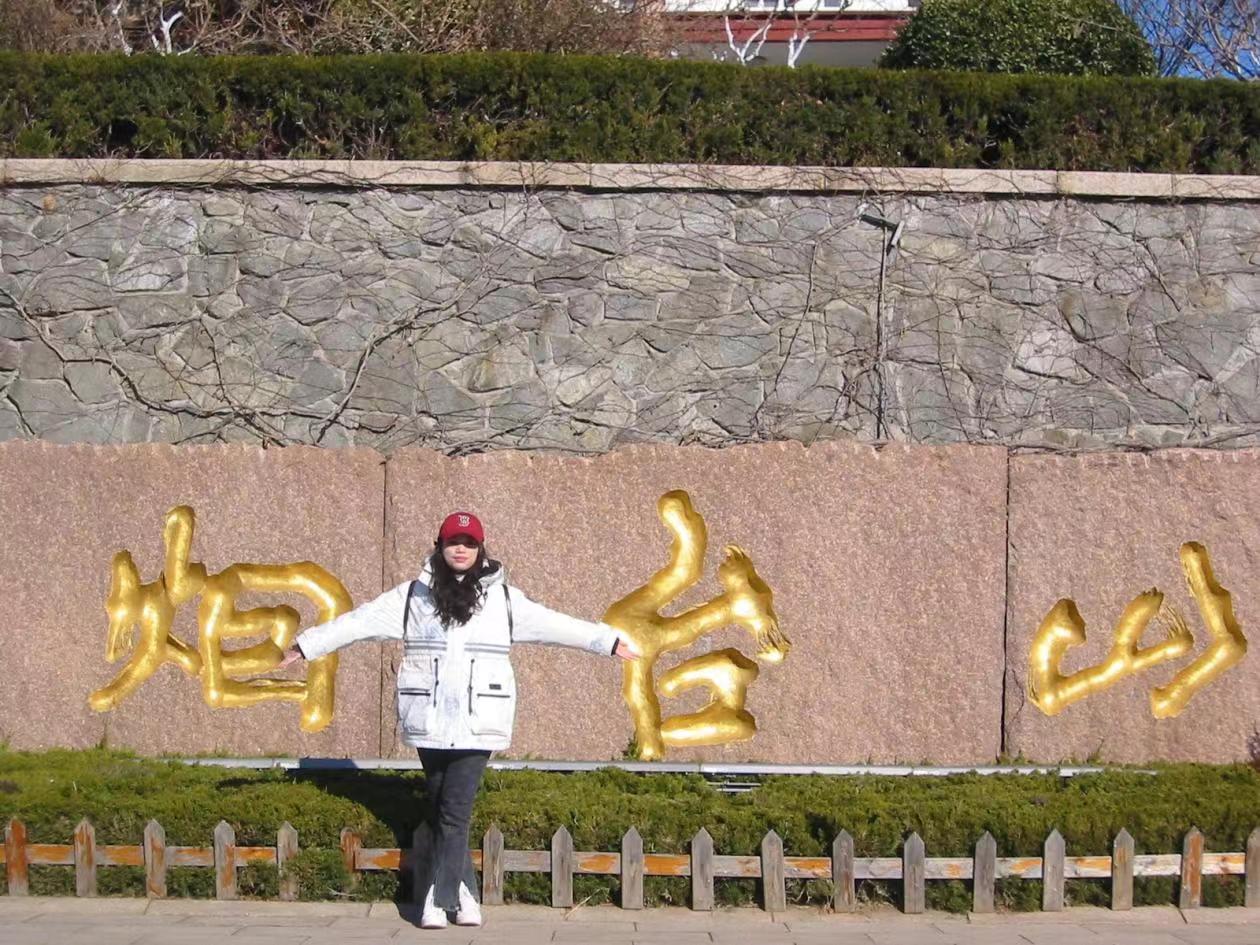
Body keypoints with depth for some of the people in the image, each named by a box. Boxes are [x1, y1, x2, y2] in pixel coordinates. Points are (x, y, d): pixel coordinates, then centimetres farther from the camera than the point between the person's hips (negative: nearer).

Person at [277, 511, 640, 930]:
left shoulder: (503, 598, 6)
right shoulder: (414, 594, 6)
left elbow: (554, 625, 9)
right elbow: (361, 620, 7)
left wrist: (610, 641, 10)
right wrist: (307, 645, 6)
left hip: (477, 724, -2)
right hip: (429, 723, 2)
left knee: (455, 813, -9)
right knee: (439, 812, 7)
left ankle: (438, 899, -3)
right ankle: (464, 894, 16)